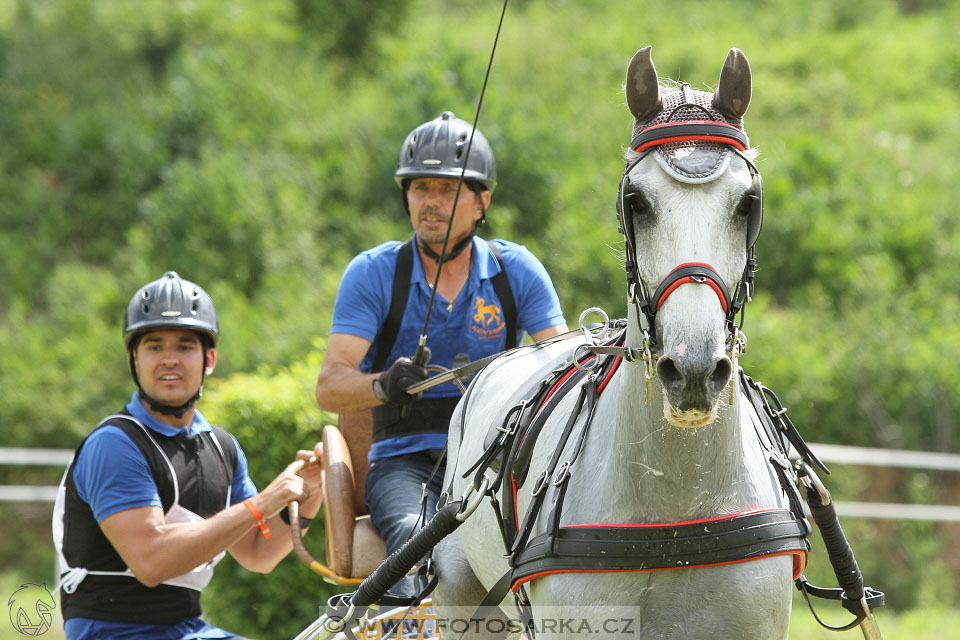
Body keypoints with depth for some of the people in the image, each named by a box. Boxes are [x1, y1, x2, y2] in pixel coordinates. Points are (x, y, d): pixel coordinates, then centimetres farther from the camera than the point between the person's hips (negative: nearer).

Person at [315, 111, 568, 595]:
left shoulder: (516, 270, 7)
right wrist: (384, 385, -30)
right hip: (405, 459, -1)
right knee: (416, 535, -35)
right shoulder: (373, 273, 2)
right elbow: (329, 387, -6)